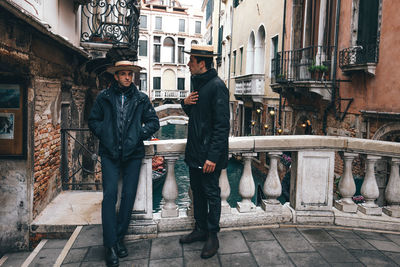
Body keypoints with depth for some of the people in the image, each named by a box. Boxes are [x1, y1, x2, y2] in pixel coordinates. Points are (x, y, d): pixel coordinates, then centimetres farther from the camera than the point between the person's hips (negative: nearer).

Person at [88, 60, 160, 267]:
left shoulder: (141, 99, 10)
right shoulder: (104, 97, 9)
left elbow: (154, 122, 11)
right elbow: (93, 121, 14)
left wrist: (139, 134, -2)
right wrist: (104, 135, -1)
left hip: (133, 153, 1)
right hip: (110, 153, -1)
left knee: (129, 196, 1)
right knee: (109, 195, -8)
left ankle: (119, 238, 18)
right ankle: (110, 245, 0)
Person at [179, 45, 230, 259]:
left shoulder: (217, 86, -17)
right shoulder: (197, 83, 12)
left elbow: (222, 125, -20)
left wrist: (213, 157, -22)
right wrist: (185, 103, 0)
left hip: (209, 154, -9)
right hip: (194, 152, 9)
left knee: (211, 193, 5)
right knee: (197, 191, 17)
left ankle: (212, 236, 21)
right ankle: (201, 229, 33)